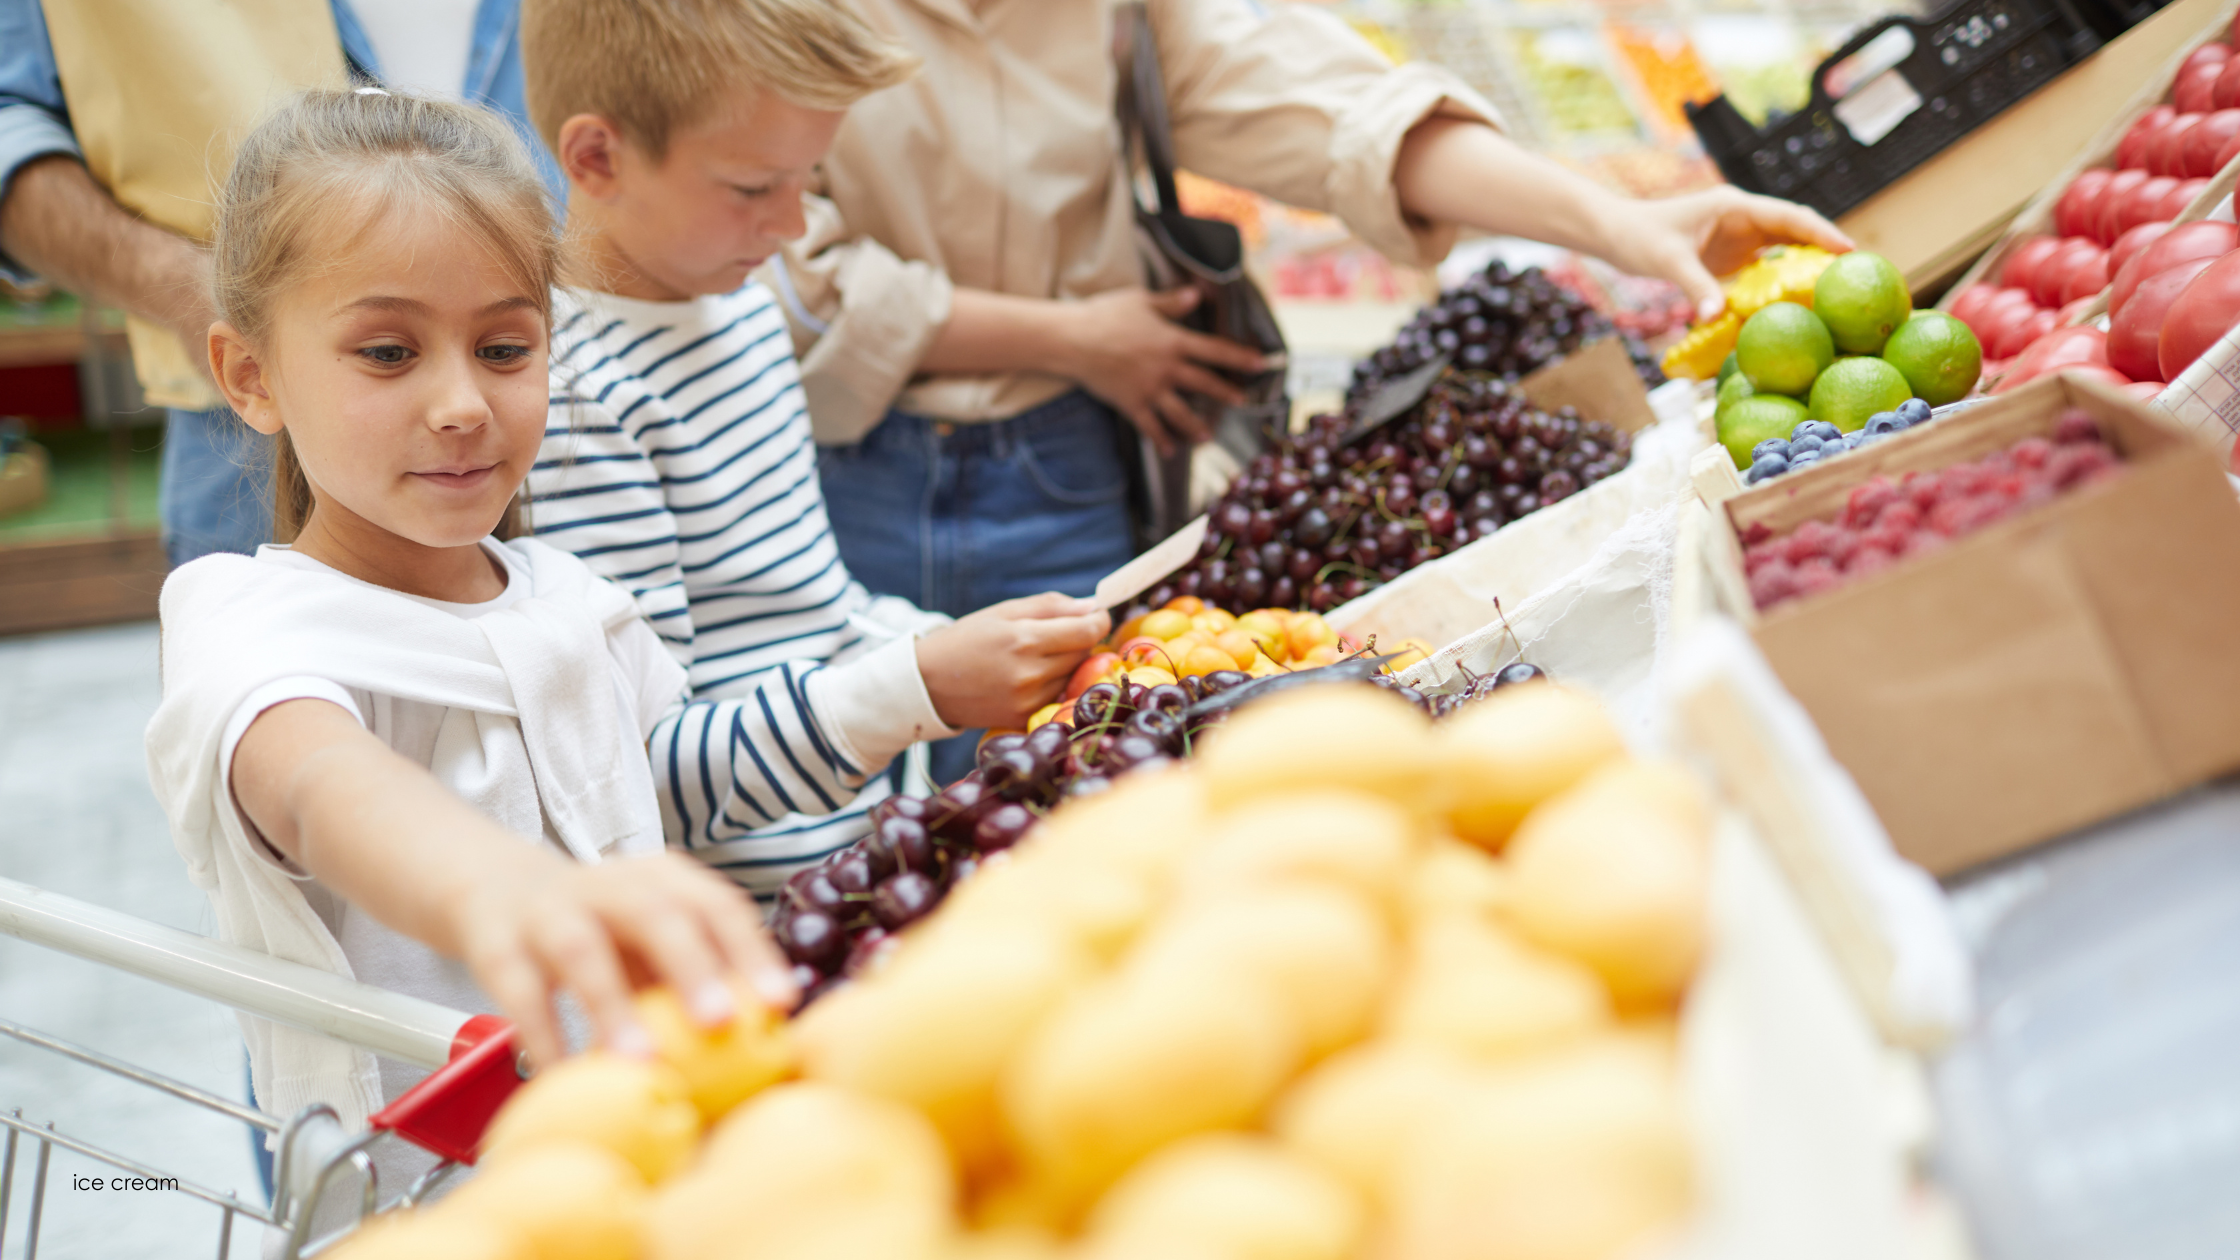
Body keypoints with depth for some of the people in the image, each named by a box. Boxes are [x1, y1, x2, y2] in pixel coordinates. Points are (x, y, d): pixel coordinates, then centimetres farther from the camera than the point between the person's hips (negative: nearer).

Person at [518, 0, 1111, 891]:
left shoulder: (741, 304, 12)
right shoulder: (575, 398, -18)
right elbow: (635, 781, -21)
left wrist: (948, 644, 6)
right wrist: (918, 689, -28)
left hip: (859, 841, 9)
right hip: (742, 922, -9)